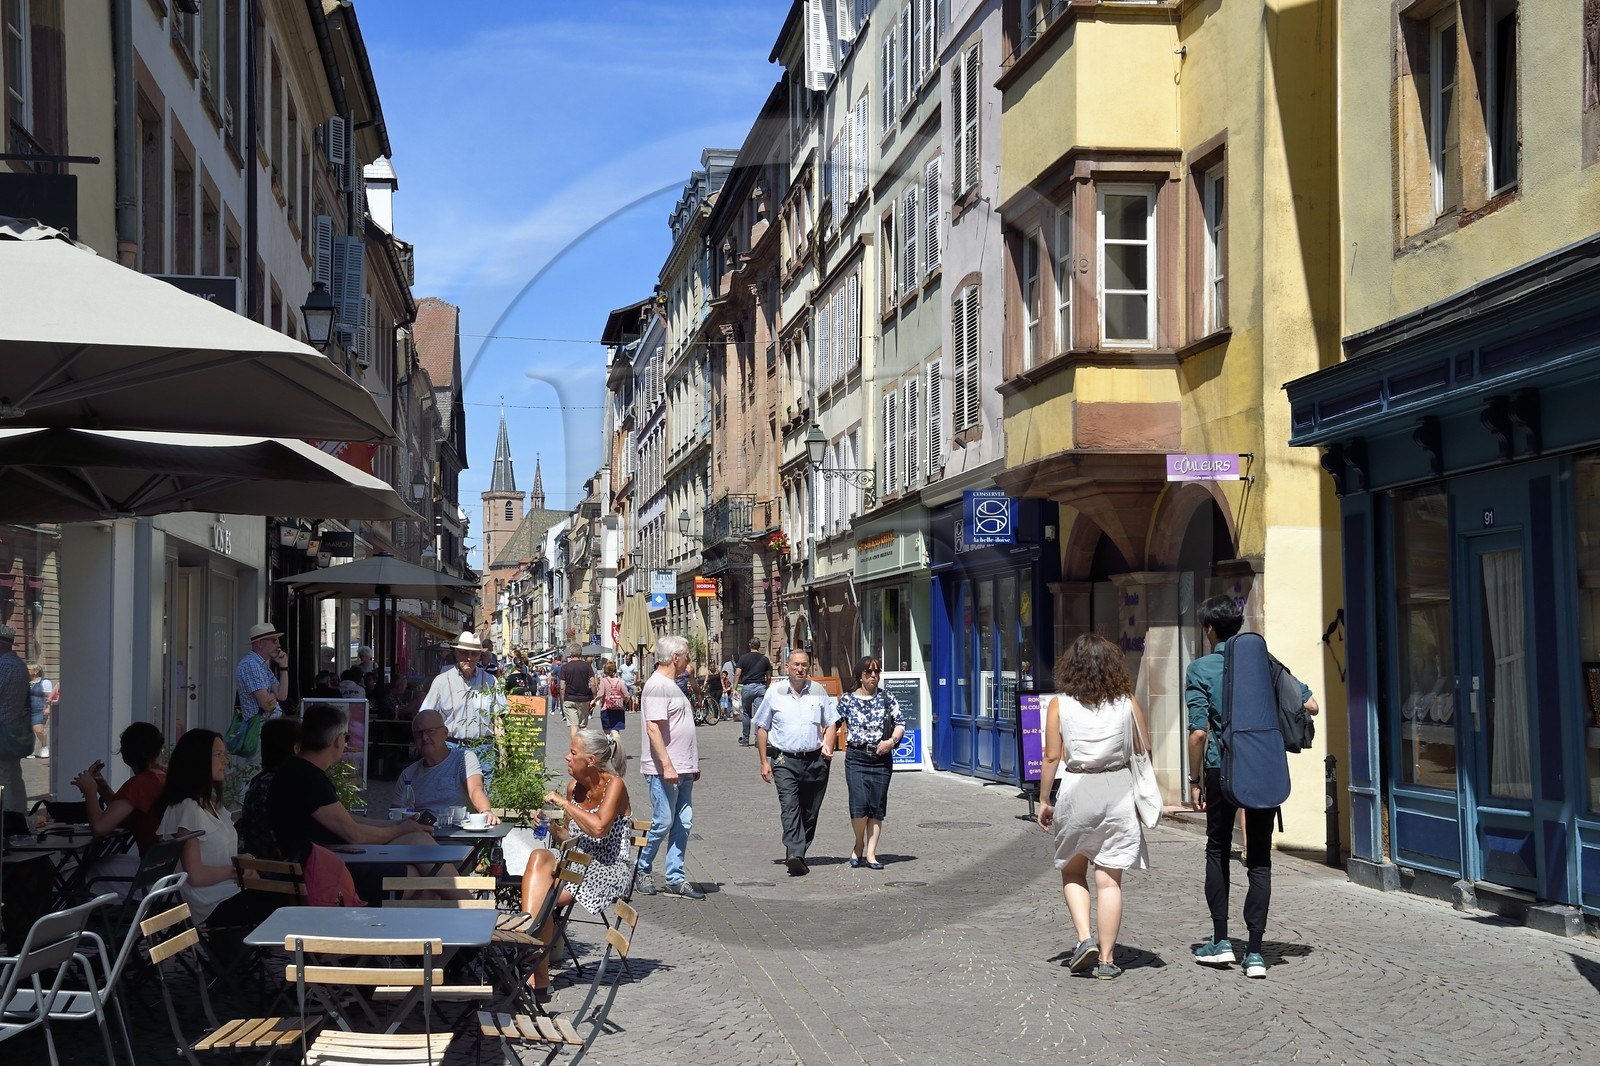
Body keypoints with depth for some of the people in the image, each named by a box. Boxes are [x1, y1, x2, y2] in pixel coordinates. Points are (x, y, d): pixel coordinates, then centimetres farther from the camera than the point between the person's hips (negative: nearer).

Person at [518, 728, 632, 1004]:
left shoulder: (613, 785, -8)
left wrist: (563, 803, -15)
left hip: (608, 871, -6)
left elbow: (599, 828, -24)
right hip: (577, 865, 6)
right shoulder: (574, 787, 12)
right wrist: (552, 828, 0)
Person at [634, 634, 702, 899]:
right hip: (663, 769, -10)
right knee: (662, 823, -4)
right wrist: (667, 765, -25)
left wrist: (692, 765, 24)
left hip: (682, 769, 10)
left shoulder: (672, 685, 19)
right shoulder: (657, 685, -13)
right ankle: (642, 871, 12)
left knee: (683, 823, 6)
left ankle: (676, 879, 10)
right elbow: (653, 729, -21)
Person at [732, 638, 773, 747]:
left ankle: (745, 740, 14)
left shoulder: (743, 658, 1)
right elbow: (768, 677, 12)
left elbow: (737, 674, -4)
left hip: (747, 687, -1)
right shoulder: (765, 659, 8)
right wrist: (766, 688, 24)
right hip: (761, 687, 1)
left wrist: (734, 688, -3)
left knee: (746, 714, 10)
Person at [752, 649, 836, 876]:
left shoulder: (818, 691, 9)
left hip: (815, 760, 3)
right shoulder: (775, 692, 4)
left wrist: (827, 746, -2)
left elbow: (830, 723, 17)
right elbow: (762, 727, 9)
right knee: (789, 807, -18)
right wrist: (764, 762, 4)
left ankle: (798, 854, 19)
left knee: (810, 812, 6)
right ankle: (795, 855, -29)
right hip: (785, 760, -3)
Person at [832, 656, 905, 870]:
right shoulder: (847, 700, 4)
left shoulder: (887, 699, 7)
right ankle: (859, 845, 9)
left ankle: (870, 853, 6)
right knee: (859, 803, -15)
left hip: (881, 758, 2)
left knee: (877, 807, 0)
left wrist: (891, 741, -10)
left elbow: (900, 722, 7)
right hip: (856, 758, -2)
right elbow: (833, 724, 7)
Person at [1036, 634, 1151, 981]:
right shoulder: (1127, 703, 0)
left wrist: (1044, 801, 6)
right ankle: (1106, 959, 7)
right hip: (1118, 791, 1)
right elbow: (1143, 754, 3)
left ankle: (1084, 938, 1)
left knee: (1072, 872, 18)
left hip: (1075, 791, -1)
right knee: (1109, 879, 5)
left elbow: (1052, 757, -4)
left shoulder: (1059, 705, -3)